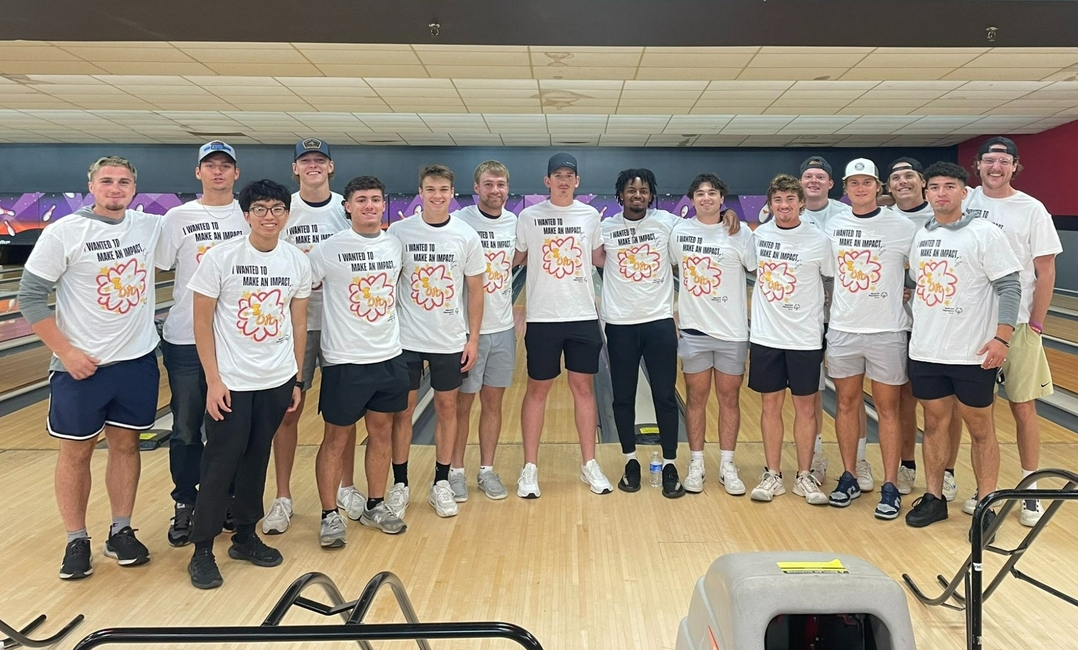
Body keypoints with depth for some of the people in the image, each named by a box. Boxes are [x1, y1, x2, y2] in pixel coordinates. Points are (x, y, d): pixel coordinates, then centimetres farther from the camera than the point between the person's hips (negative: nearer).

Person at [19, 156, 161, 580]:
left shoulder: (152, 228, 2)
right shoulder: (63, 233, -9)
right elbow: (31, 297, -8)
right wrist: (66, 352, -12)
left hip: (137, 360, 3)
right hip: (80, 365, -3)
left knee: (126, 445, 12)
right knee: (76, 451, 7)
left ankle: (121, 532, 25)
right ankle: (76, 541, 21)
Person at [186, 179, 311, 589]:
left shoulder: (297, 262, 1)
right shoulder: (220, 258, -10)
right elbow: (202, 323, -7)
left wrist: (297, 380, 7)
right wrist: (213, 381, -11)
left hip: (276, 382, 4)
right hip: (231, 383, -3)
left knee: (256, 461, 13)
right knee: (220, 464, 1)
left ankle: (245, 537, 28)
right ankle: (202, 552, 15)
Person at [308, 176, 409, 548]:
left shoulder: (395, 244, 4)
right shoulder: (330, 249, -11)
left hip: (389, 357, 5)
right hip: (345, 361, -5)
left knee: (381, 432, 14)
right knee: (337, 438, 5)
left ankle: (375, 506, 29)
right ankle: (330, 515, 17)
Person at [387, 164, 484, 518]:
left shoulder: (466, 236, -2)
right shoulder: (399, 231, -5)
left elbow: (475, 290, 3)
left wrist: (473, 338, 0)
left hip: (450, 340, 1)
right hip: (407, 339, -1)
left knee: (447, 407, 9)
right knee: (402, 410, 6)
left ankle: (441, 483, 22)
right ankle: (400, 484, 20)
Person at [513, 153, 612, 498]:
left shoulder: (590, 215, 4)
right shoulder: (529, 216, -3)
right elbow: (515, 259, 5)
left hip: (583, 316, 2)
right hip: (543, 317, -2)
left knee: (582, 386, 9)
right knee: (537, 390, 6)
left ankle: (589, 464, 20)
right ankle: (530, 467, 16)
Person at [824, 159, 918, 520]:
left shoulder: (902, 227, -5)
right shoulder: (832, 226, 5)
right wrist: (838, 303, 8)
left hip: (887, 331, -3)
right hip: (842, 330, 3)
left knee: (887, 408, 4)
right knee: (847, 403, 10)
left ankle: (890, 487, 12)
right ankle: (849, 478, 22)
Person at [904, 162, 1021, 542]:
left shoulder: (984, 233, -8)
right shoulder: (920, 236, 8)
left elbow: (1009, 286, -10)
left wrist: (1002, 336, -17)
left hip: (973, 353, -5)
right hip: (925, 352, 5)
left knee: (980, 429, 7)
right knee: (934, 424, 13)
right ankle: (934, 499, 25)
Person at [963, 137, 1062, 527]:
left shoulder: (1031, 210, -2)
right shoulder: (964, 205, 2)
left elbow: (1046, 272, -1)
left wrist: (1035, 324, -6)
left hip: (1017, 324, -1)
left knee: (1023, 408, 4)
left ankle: (1030, 491, 16)